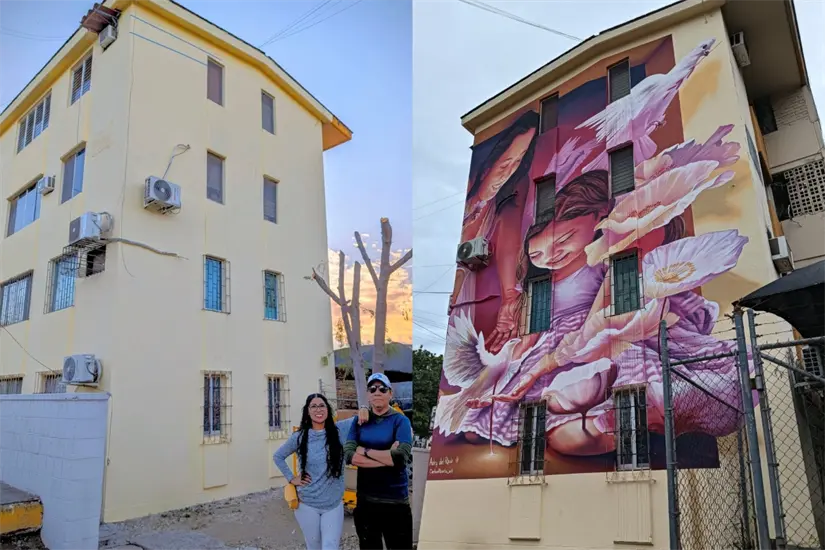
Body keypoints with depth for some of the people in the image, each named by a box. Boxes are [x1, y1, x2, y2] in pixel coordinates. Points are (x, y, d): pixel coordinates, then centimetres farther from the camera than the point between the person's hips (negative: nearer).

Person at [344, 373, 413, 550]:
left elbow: (400, 458, -20)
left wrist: (365, 451, -11)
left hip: (396, 500, -3)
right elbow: (350, 455, -11)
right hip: (365, 499, 3)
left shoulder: (400, 421, -6)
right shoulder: (359, 421, 4)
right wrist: (388, 457, -16)